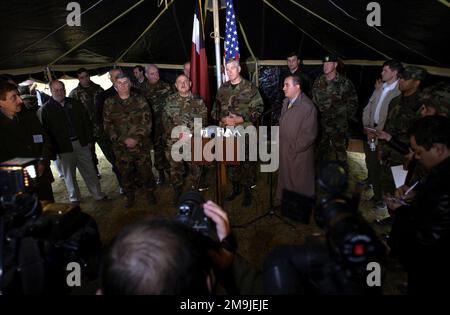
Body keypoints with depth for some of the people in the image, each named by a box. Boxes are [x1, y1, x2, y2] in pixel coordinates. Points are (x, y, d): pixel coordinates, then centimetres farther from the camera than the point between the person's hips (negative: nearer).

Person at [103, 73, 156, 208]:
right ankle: (130, 196, 29)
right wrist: (123, 140, -10)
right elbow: (108, 125, 3)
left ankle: (150, 193, 26)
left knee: (145, 170, 3)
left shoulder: (140, 100, 2)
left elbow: (146, 121, -4)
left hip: (141, 144, -1)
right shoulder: (109, 103, 5)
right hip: (120, 146, 2)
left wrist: (136, 138, -14)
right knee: (125, 172, 9)